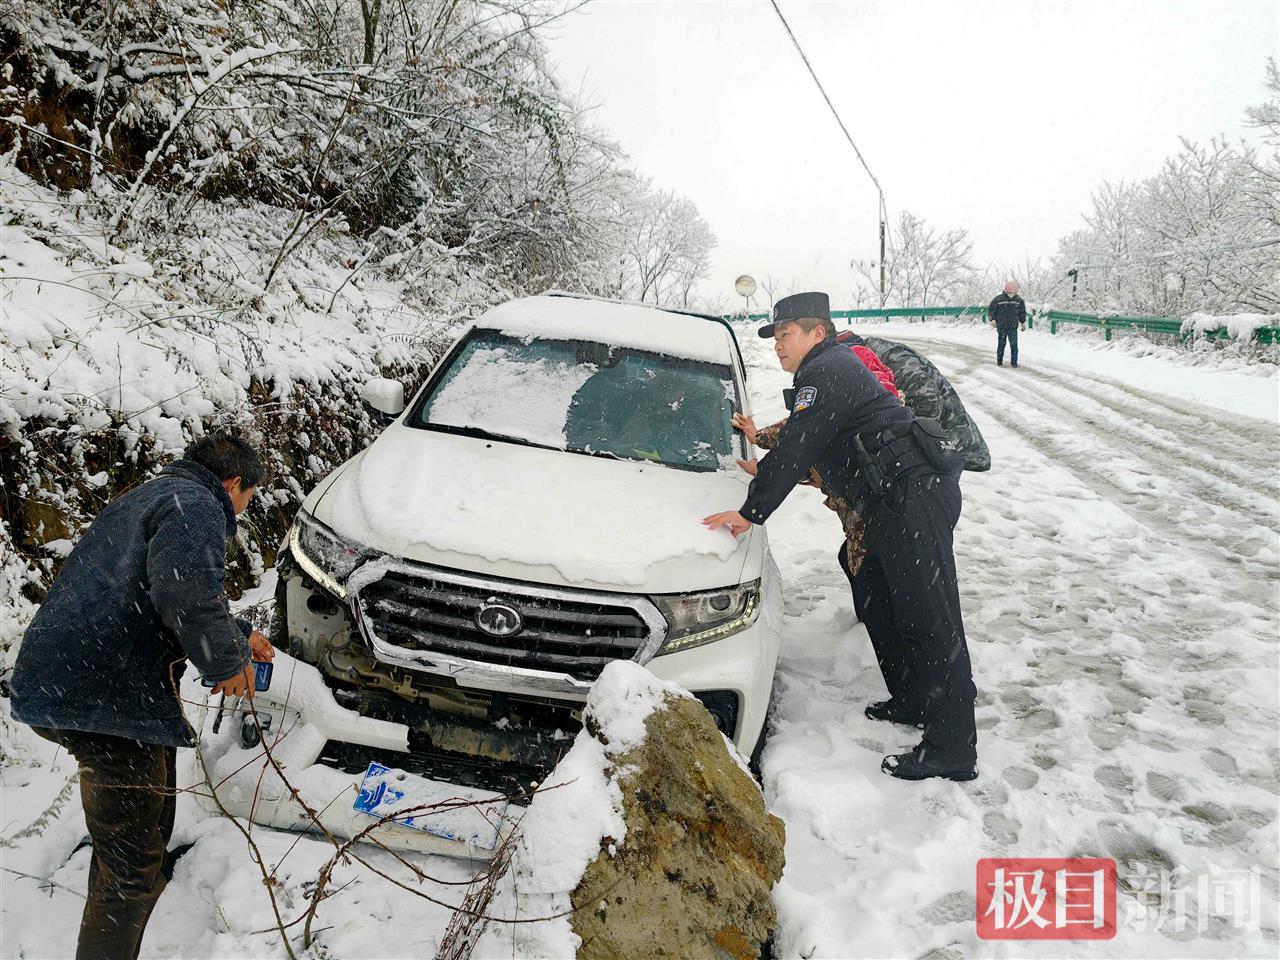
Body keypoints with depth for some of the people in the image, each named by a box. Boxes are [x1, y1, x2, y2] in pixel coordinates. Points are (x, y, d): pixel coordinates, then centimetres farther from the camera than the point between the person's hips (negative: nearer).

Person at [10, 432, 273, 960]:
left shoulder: (148, 498, 25)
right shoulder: (195, 505, -9)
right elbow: (187, 592, -28)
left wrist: (239, 633, 46)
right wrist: (226, 662, -12)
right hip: (102, 698, -11)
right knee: (132, 868, -4)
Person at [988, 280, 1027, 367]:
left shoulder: (1019, 300, 3)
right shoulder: (998, 299, -6)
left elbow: (1022, 312, 17)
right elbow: (991, 309, 1)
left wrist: (1023, 322, 13)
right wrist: (993, 319, -11)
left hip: (1013, 327, 1)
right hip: (1001, 327, -1)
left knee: (1014, 345, -4)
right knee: (1001, 344, 7)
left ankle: (1014, 362, 3)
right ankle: (999, 361, 20)